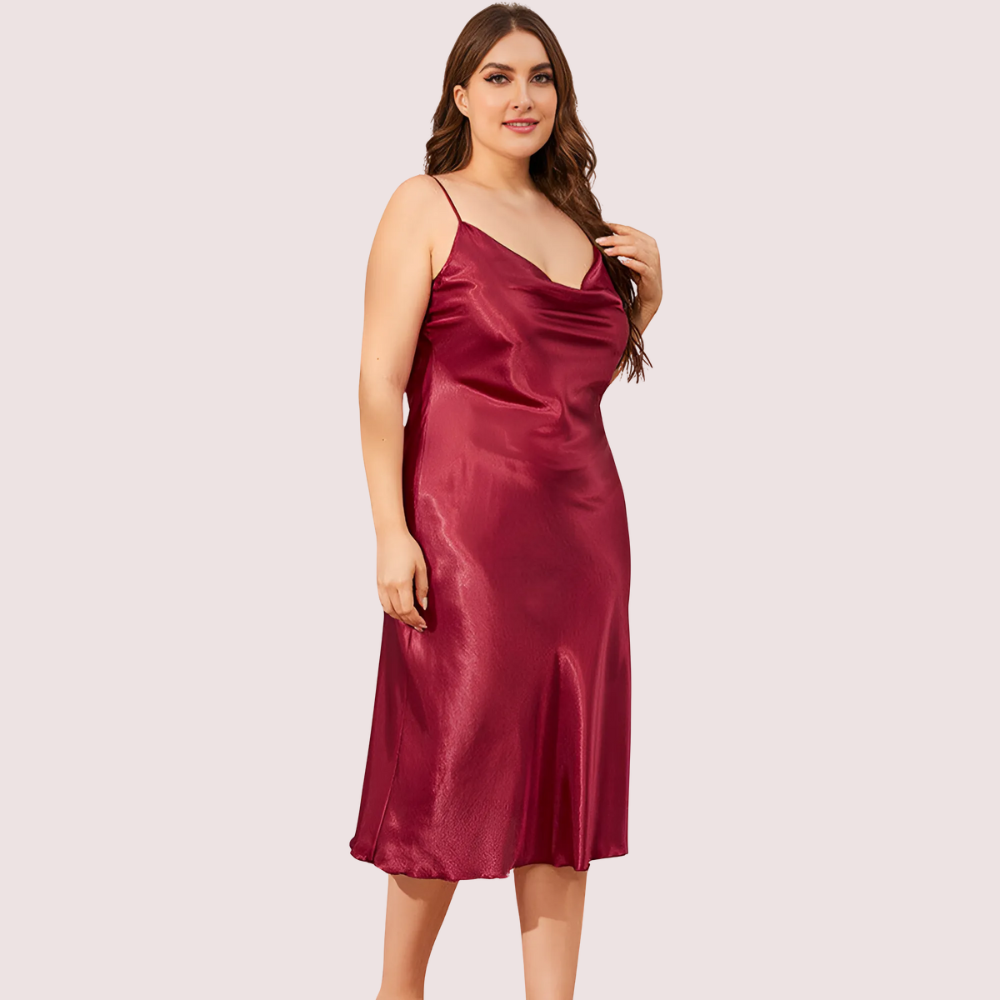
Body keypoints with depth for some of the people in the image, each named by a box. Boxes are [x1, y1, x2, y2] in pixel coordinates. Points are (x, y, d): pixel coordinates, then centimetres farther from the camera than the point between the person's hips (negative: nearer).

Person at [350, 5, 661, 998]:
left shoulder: (577, 218, 17)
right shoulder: (425, 207, 0)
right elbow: (379, 380, -8)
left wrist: (648, 290, 10)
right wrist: (391, 530, -16)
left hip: (583, 522, 6)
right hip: (465, 520, -6)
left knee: (566, 769, 7)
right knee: (452, 766, 0)